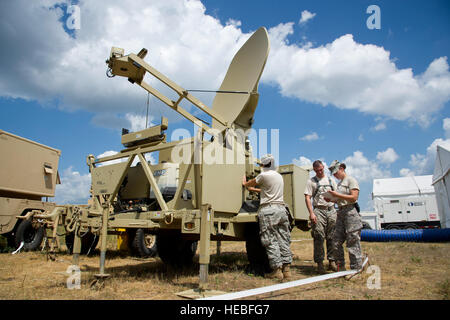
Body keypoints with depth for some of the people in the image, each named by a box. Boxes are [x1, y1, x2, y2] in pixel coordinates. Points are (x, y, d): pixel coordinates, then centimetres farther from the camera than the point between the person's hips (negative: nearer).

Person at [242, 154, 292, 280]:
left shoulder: (263, 175, -6)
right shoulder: (279, 176, 17)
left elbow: (249, 184, 7)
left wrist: (244, 183, 30)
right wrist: (254, 189, 39)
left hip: (268, 210, -7)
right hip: (281, 208, 7)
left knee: (271, 241, -2)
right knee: (283, 239, 8)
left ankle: (277, 271, -1)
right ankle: (286, 269, 10)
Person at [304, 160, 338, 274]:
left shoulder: (331, 180, 17)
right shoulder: (311, 181, 4)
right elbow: (307, 198, -3)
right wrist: (311, 213, -13)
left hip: (331, 210, 4)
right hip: (319, 211, -4)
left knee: (332, 238, 6)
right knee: (319, 238, -6)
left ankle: (332, 261, 17)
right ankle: (319, 263, 1)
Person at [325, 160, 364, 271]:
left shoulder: (351, 180, -4)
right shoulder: (340, 183, 21)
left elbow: (354, 197, -15)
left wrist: (337, 195, -16)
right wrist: (331, 199, 6)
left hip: (351, 213, -8)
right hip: (340, 212, 8)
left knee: (353, 242, -4)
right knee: (336, 242, 6)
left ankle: (356, 269, 4)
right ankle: (340, 266, 17)